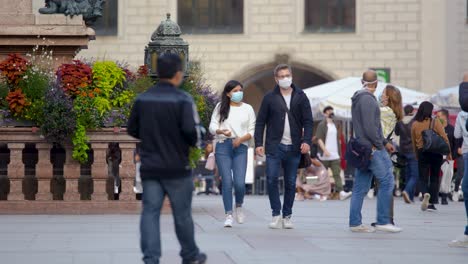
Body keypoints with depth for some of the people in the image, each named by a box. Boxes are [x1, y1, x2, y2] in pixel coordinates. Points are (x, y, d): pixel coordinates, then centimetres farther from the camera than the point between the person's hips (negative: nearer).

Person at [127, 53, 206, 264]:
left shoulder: (142, 99, 3)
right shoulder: (182, 100, -13)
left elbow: (132, 130, 9)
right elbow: (191, 130, -21)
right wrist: (195, 142, 0)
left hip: (150, 167, 3)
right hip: (177, 167, -3)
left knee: (150, 212, 2)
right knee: (182, 214, 10)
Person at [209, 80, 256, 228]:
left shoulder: (247, 109, 11)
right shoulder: (220, 108, 9)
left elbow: (252, 131, 9)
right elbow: (212, 126, 4)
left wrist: (241, 139, -9)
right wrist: (221, 131, -17)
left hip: (240, 148, 0)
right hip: (223, 146, 0)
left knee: (239, 182, -10)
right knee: (227, 182, -6)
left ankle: (239, 207, 19)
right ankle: (228, 215, -1)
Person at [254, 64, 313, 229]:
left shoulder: (300, 97, 7)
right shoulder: (270, 98, 4)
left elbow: (308, 121, 5)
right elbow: (260, 122, 5)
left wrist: (306, 141, -9)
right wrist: (258, 143, -5)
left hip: (294, 147, 1)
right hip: (274, 146, -1)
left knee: (291, 183, 5)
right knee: (272, 180, -11)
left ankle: (287, 216, 14)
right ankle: (276, 214, -1)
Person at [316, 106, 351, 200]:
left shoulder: (335, 125, 17)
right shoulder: (322, 125, -3)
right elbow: (319, 139, -10)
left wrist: (339, 153, 20)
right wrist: (325, 150, -20)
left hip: (335, 155, 5)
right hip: (324, 155, -5)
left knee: (337, 173, -8)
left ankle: (341, 192, -19)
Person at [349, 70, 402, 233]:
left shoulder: (357, 99, 18)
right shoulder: (368, 99, -13)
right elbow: (370, 127, -20)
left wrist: (385, 142, 21)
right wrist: (380, 145, -9)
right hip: (372, 149, -10)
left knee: (361, 187, 9)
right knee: (387, 181, -6)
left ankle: (355, 223, 9)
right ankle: (382, 221, -7)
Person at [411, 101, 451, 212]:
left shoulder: (415, 125, -2)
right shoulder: (436, 123, -9)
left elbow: (414, 142, 7)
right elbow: (445, 139, -10)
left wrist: (417, 155, 19)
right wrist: (448, 153, -1)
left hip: (422, 153, 1)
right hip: (436, 153, -1)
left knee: (423, 178, 6)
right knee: (434, 178, 11)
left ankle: (425, 193, -25)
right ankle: (431, 203, 9)